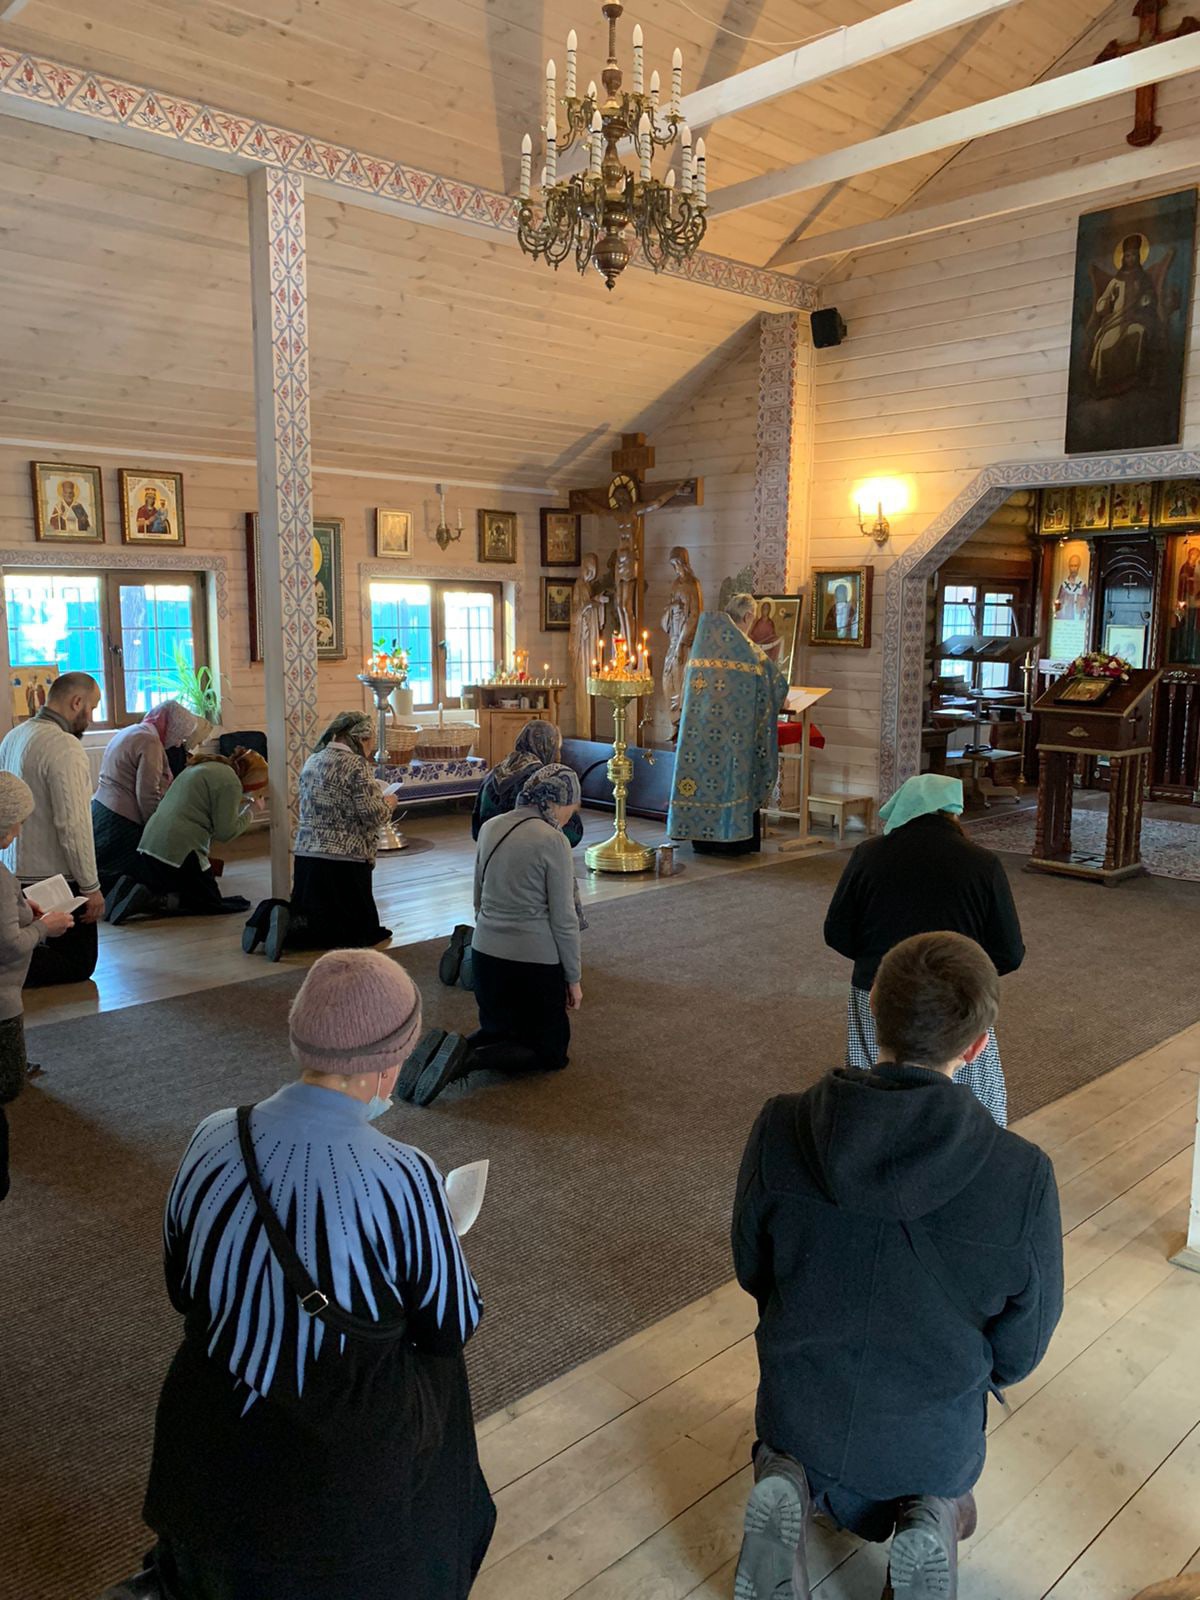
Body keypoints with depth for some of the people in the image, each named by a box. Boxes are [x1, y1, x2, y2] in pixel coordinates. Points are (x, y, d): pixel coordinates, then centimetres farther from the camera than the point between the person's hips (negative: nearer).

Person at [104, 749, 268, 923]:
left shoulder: (205, 765, 18)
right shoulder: (230, 782, -10)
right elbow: (225, 832, -9)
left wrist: (239, 804, 24)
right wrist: (251, 812, 6)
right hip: (179, 853, -9)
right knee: (213, 903, 5)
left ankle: (131, 885, 3)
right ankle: (150, 902, -13)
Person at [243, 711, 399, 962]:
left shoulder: (312, 761, 12)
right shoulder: (356, 765, -12)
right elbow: (371, 816, -16)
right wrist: (388, 803, 6)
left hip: (305, 854, 8)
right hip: (344, 859, -7)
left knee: (312, 912, 22)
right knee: (360, 929, 1)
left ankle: (270, 914, -7)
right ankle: (290, 927, -19)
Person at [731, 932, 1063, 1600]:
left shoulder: (780, 1128, -24)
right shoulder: (1024, 1179, -28)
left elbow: (753, 1269, -6)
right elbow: (1021, 1350, -12)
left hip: (797, 1412, 1)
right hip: (933, 1440, 0)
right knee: (947, 1495, 36)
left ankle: (790, 1496, 3)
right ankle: (932, 1528, 3)